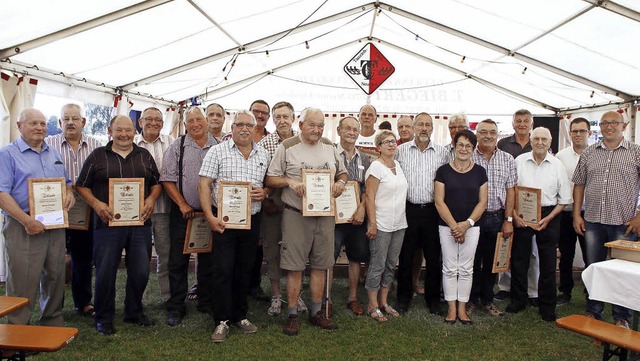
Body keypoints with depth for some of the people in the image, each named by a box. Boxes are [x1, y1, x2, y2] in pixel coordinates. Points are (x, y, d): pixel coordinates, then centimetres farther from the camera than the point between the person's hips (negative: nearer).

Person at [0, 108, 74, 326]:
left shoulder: (54, 154, 17)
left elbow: (66, 182, 25)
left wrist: (69, 193, 0)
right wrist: (27, 220, -22)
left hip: (56, 226, 6)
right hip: (24, 228, -6)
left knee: (55, 277, 14)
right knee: (22, 284, -1)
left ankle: (53, 322, 28)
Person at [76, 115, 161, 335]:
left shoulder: (144, 156, 13)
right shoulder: (97, 156, 5)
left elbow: (157, 183, 17)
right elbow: (82, 185, 5)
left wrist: (151, 199, -2)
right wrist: (96, 204, -10)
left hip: (140, 223, 3)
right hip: (107, 223, -2)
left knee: (140, 272, 7)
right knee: (105, 273, 3)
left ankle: (134, 313, 26)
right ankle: (103, 319, 20)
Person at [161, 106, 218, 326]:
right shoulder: (177, 147, 2)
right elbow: (167, 179, -2)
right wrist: (182, 205, -10)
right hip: (183, 212, -1)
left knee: (208, 260, 11)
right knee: (178, 261, 3)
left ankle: (207, 302, 26)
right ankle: (176, 307, 16)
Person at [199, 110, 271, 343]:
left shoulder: (264, 155, 10)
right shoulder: (217, 152, 0)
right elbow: (204, 185, -6)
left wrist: (264, 192, -7)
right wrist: (210, 216, -15)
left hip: (252, 220, 3)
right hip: (224, 220, -3)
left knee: (244, 271, 12)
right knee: (223, 270, -3)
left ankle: (240, 315, 26)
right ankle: (222, 321, 10)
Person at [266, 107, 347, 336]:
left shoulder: (330, 147, 11)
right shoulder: (287, 147, -2)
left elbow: (342, 172, 21)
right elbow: (270, 179, -1)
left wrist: (341, 183, 0)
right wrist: (290, 181, -19)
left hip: (325, 214, 4)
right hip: (296, 215, -4)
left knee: (320, 265, 11)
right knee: (294, 267, 0)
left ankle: (316, 312, 24)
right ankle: (292, 315, 13)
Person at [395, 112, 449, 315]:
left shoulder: (441, 153, 6)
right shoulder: (402, 150, 4)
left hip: (432, 210, 1)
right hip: (408, 209, 0)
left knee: (434, 256, 7)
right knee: (406, 256, 7)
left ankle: (433, 298, 24)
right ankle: (404, 296, 23)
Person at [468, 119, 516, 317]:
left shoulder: (507, 159, 5)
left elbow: (510, 191, 6)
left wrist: (508, 220, 1)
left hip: (497, 218, 3)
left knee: (492, 262, 13)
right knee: (473, 261, 6)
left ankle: (487, 299, 28)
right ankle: (471, 299, 22)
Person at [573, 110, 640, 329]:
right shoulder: (589, 153, 7)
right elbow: (579, 184, 10)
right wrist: (577, 215, 3)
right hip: (593, 221, 3)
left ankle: (621, 317, 22)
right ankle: (593, 312, 25)